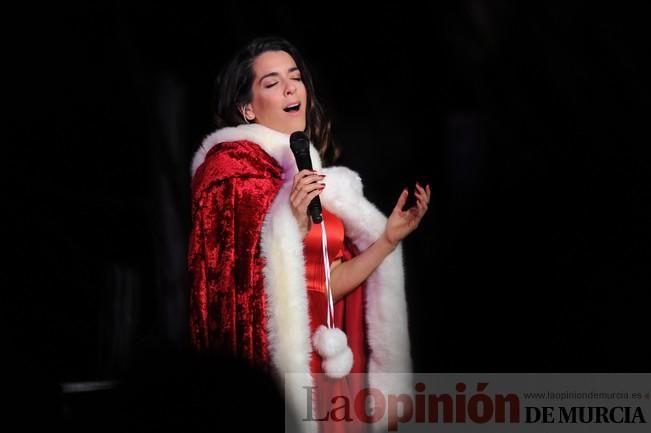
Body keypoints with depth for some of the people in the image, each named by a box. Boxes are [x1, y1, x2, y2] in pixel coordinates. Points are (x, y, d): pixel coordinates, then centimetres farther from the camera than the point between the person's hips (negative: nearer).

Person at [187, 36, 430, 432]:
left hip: (323, 365, 7)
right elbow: (246, 285, -14)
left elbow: (325, 285, 9)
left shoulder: (308, 173, 14)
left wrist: (388, 239, 5)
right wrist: (294, 228, -25)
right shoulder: (231, 164, -6)